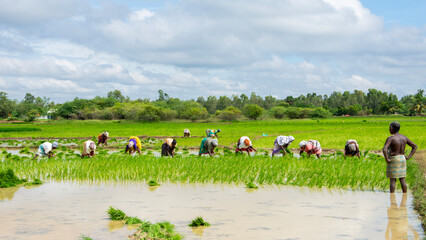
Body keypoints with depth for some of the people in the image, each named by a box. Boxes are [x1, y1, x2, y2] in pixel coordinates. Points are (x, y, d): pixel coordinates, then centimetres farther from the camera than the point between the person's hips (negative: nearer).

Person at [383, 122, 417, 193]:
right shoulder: (404, 138, 4)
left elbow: (384, 149, -30)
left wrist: (387, 159, -19)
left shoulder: (390, 138, -16)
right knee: (402, 180, 11)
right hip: (402, 159, 6)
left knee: (392, 180, -1)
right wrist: (409, 157, 6)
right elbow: (415, 146, 10)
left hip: (393, 160, -6)